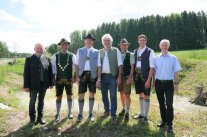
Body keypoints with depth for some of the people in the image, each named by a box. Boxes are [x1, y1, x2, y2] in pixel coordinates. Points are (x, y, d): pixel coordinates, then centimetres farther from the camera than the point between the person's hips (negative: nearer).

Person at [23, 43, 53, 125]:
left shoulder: (46, 59, 4)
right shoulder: (29, 59, -2)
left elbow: (50, 71, 4)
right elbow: (26, 73, -5)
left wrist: (51, 83, 1)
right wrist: (26, 86, -9)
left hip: (44, 84, 2)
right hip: (33, 84, -2)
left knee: (41, 101, 12)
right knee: (32, 101, 12)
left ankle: (40, 117, 26)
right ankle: (32, 118, 29)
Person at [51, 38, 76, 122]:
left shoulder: (72, 56, 0)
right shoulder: (55, 56, 1)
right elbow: (53, 69, 1)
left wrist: (74, 77, -15)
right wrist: (53, 79, -2)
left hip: (69, 79, 0)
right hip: (59, 80, 0)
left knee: (69, 96, 11)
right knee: (59, 97, 7)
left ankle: (69, 113, 26)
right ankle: (57, 114, 20)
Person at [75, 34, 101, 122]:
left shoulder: (96, 52, 5)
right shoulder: (80, 51, 7)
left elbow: (99, 66, 2)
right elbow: (77, 65, 5)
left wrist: (99, 78, -4)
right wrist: (77, 76, -3)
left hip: (93, 75, 0)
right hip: (82, 74, 0)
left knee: (92, 94, 8)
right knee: (81, 95, 2)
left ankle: (90, 114, 21)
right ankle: (80, 114, 16)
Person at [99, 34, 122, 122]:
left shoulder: (116, 51, 1)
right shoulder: (100, 52, 9)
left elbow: (120, 65, -2)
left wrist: (119, 77, -8)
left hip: (112, 76, -3)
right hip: (102, 76, 4)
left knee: (113, 96, -1)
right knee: (104, 95, 14)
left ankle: (113, 115, 11)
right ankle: (107, 111, 32)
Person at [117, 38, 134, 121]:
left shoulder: (130, 55, -4)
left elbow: (132, 67, -7)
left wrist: (130, 78, -14)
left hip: (127, 77, -4)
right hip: (120, 77, 4)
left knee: (127, 95, -2)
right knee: (122, 94, 14)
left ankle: (127, 112, 10)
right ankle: (123, 109, 31)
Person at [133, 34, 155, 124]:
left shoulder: (150, 51, -7)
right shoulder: (136, 51, 9)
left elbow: (152, 67, -11)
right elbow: (133, 65, 9)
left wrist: (148, 80, -16)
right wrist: (133, 76, 1)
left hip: (145, 76, -5)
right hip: (137, 75, 5)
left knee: (146, 96, 4)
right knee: (140, 95, 15)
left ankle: (145, 116, 16)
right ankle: (141, 114, 30)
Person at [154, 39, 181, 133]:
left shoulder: (173, 58, -3)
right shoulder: (156, 58, 4)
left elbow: (176, 72, -1)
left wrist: (176, 84, -4)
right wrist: (153, 82, 6)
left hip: (169, 83, -3)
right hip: (158, 83, 3)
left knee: (169, 104, -2)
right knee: (161, 103, 13)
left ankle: (170, 124, 11)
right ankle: (164, 120, 29)